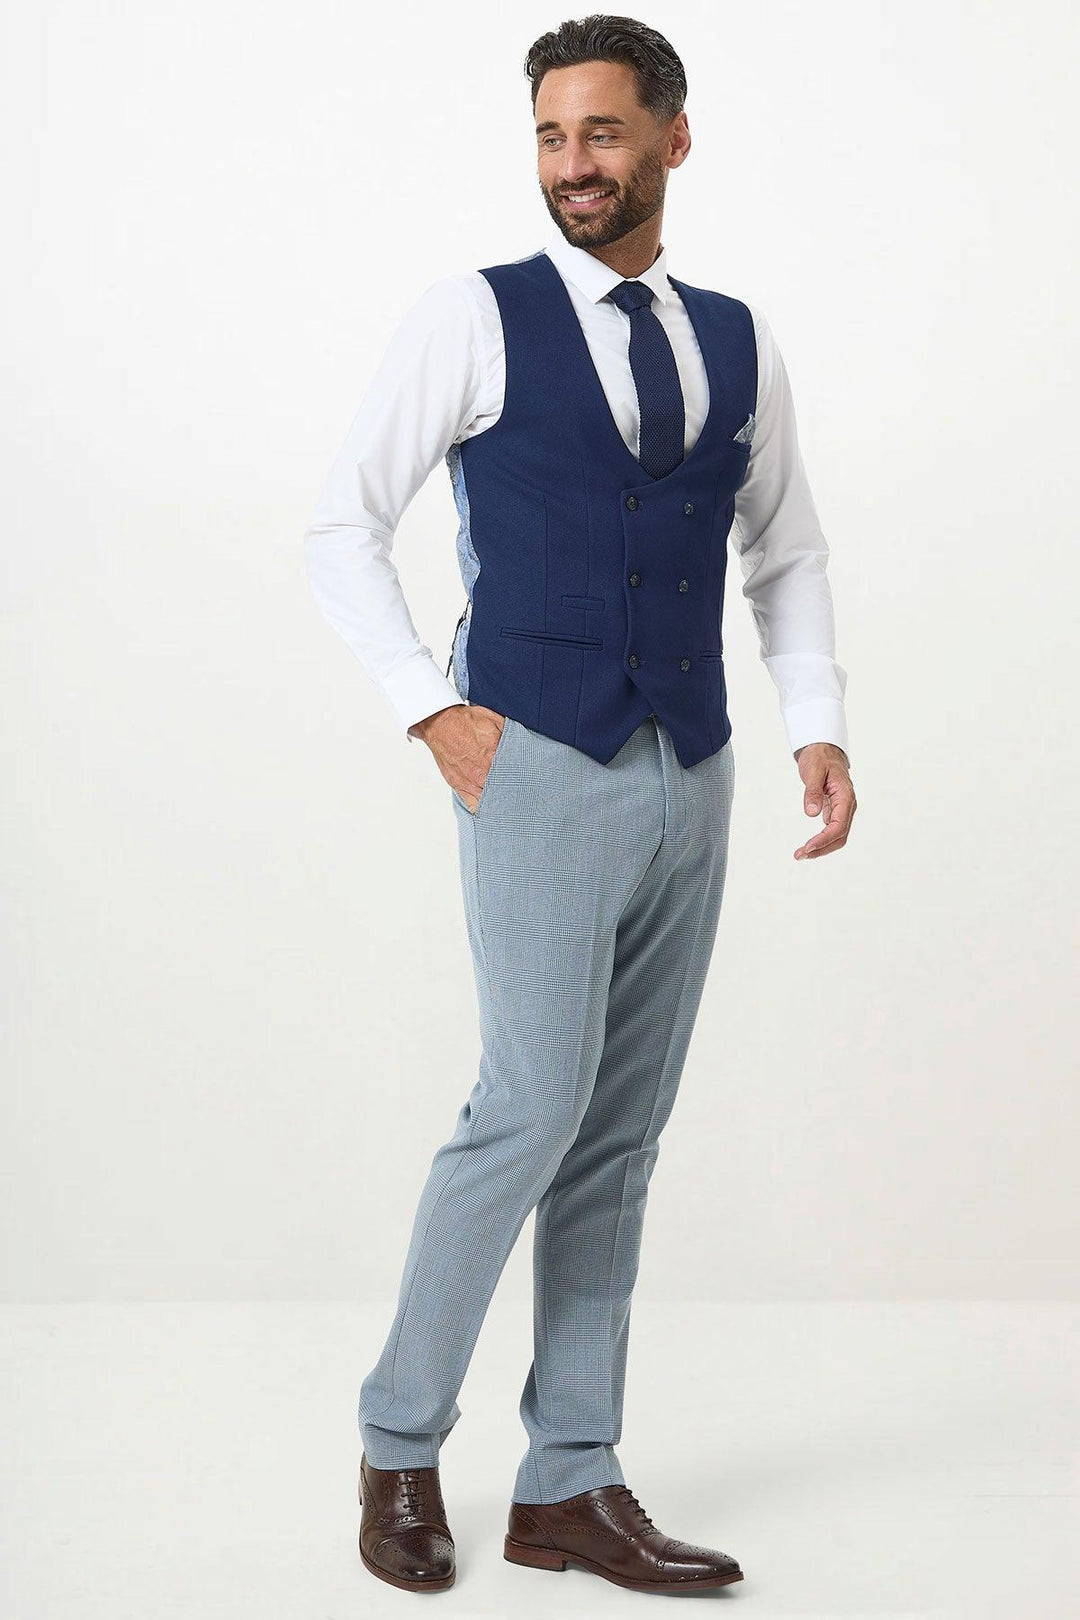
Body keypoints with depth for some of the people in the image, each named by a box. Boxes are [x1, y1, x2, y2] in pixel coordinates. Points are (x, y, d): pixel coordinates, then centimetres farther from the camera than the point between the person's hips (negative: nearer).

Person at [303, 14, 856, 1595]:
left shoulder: (738, 342, 11)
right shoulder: (474, 318, -2)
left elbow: (786, 554, 19)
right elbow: (344, 526, 0)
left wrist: (819, 723, 6)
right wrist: (433, 710, -8)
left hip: (690, 778, 5)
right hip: (542, 769, -4)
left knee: (623, 1135, 7)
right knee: (537, 1106, -10)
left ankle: (570, 1487, 16)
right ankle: (400, 1448, 10)